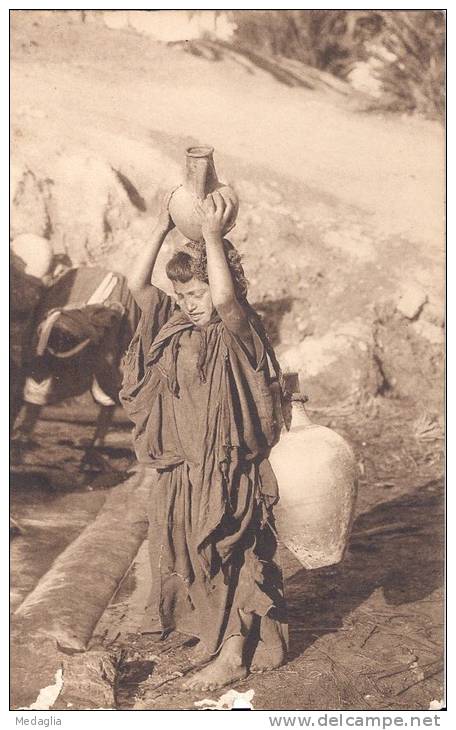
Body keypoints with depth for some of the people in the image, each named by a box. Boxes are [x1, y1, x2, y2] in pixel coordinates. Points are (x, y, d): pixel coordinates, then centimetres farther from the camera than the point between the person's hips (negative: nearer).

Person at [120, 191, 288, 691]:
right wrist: (162, 229, -6)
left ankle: (233, 653, 10)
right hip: (181, 466, 8)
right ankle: (210, 630, 40)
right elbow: (137, 284, -1)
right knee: (182, 549, 19)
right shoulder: (175, 325, 6)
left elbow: (225, 297, -35)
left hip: (226, 467, -8)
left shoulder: (237, 331, -14)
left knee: (225, 555, -1)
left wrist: (212, 236, -29)